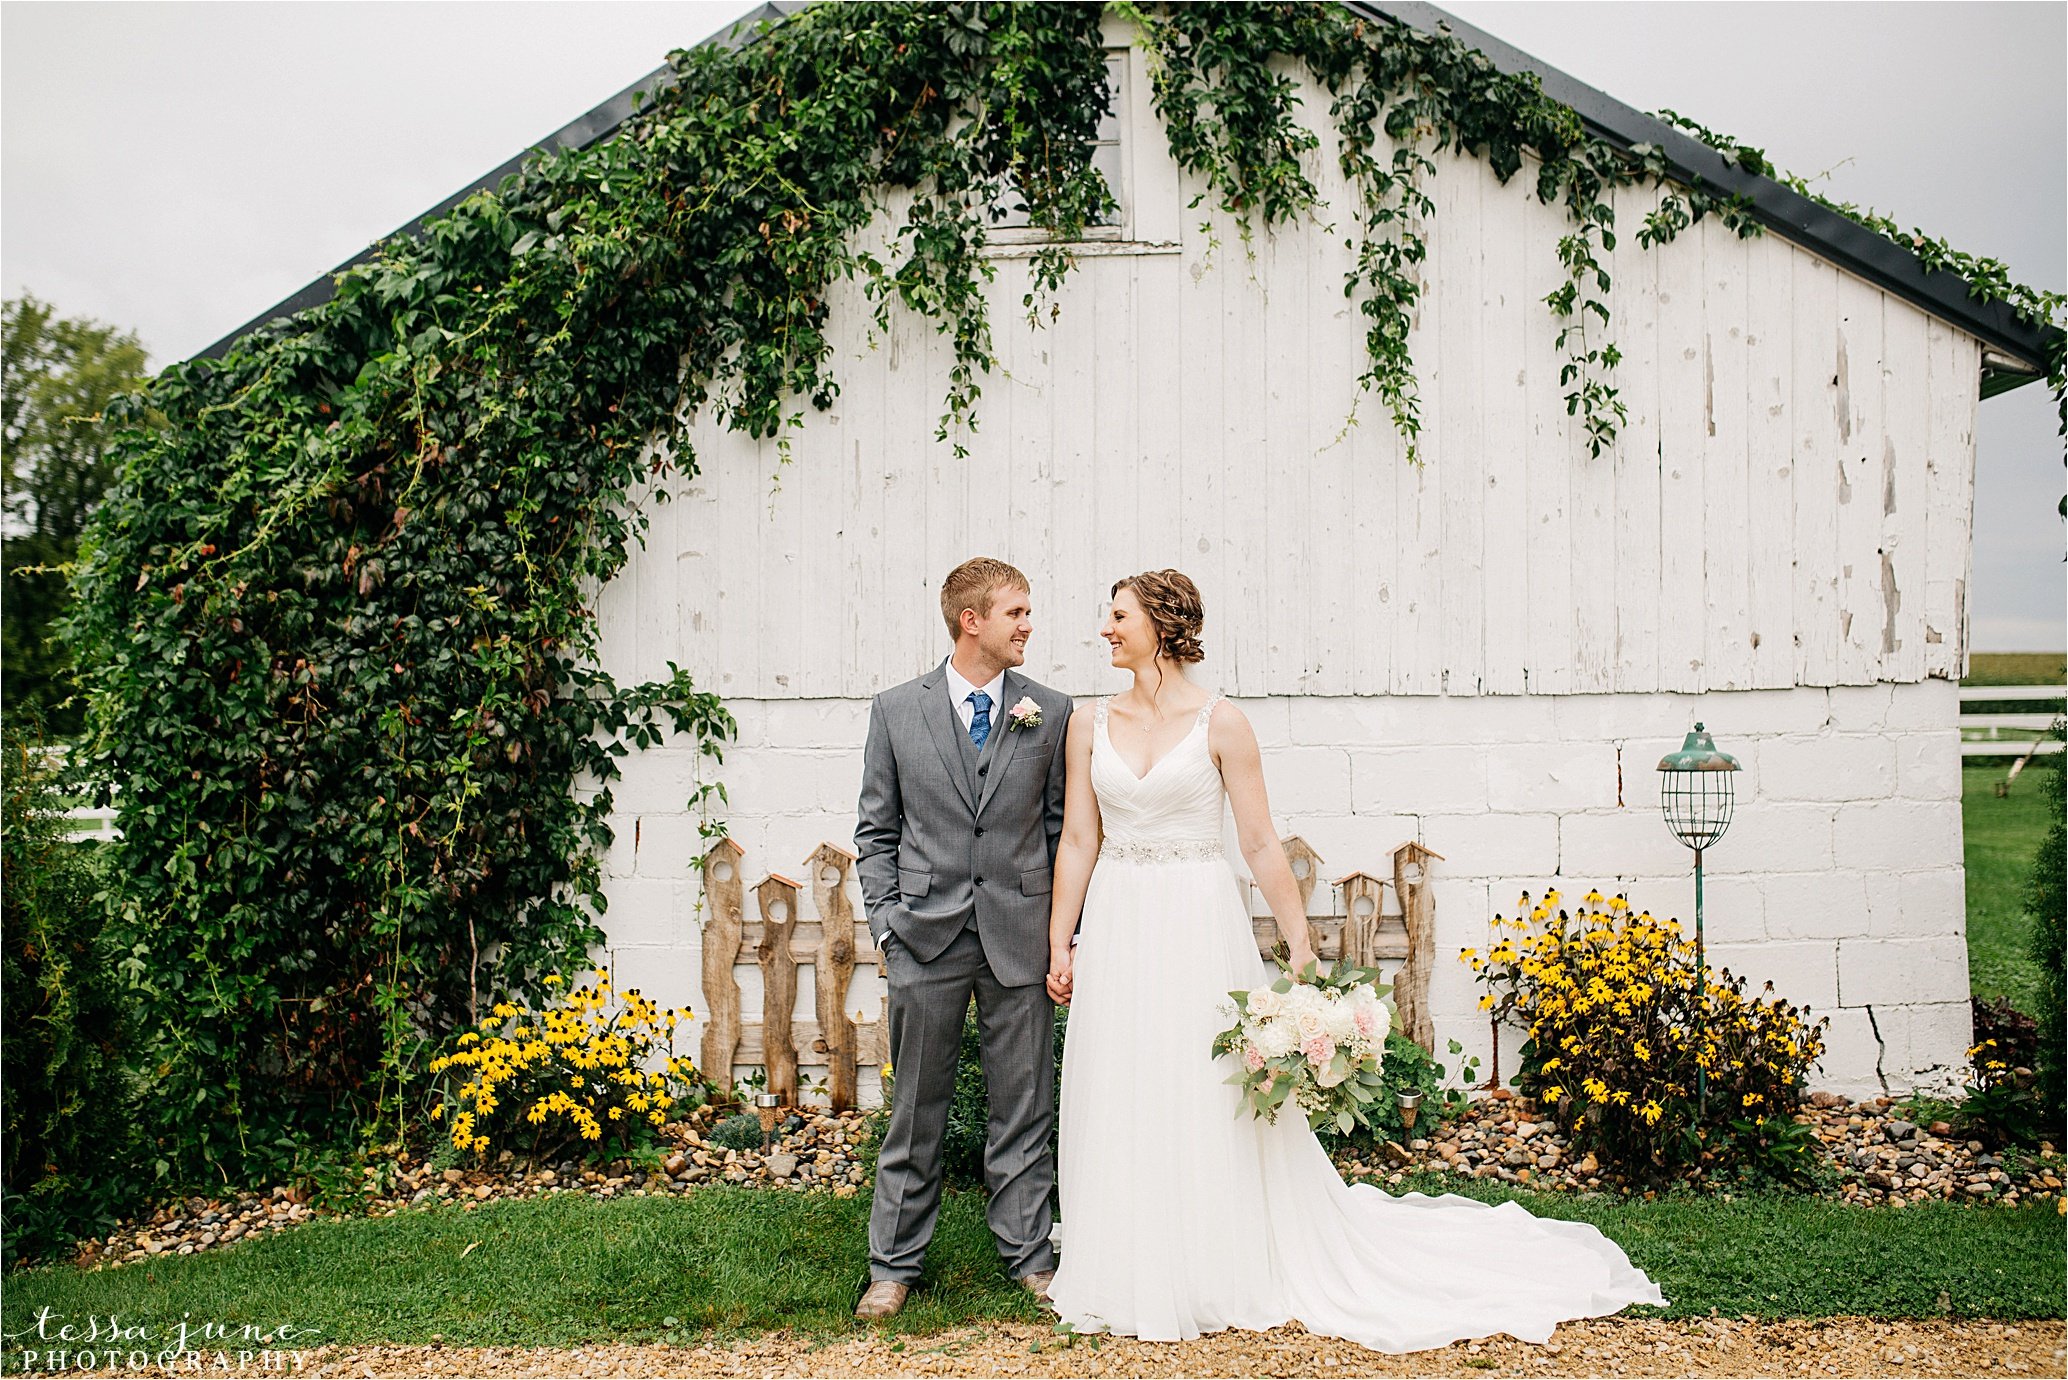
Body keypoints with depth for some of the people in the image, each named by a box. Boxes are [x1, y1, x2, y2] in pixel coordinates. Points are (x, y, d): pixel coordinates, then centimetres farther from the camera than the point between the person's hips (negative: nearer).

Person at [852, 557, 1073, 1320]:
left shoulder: (1051, 712, 3)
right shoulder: (896, 710, 2)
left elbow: (1062, 828, 6)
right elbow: (876, 832, 5)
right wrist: (885, 925, -2)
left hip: (1021, 935, 1)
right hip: (926, 936, 0)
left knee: (1023, 1107, 9)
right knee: (916, 1109, 8)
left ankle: (1029, 1253, 23)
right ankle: (895, 1262, 21)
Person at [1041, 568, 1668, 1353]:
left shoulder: (1219, 723, -5)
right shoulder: (1090, 723, 5)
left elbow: (1260, 844, -5)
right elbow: (1077, 840, 6)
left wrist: (1301, 948, -8)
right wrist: (1060, 947, 3)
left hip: (1199, 931, -4)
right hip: (1116, 929, 4)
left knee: (1208, 1105, 3)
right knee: (1118, 1106, 9)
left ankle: (1221, 1276, 19)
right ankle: (1127, 1279, 24)